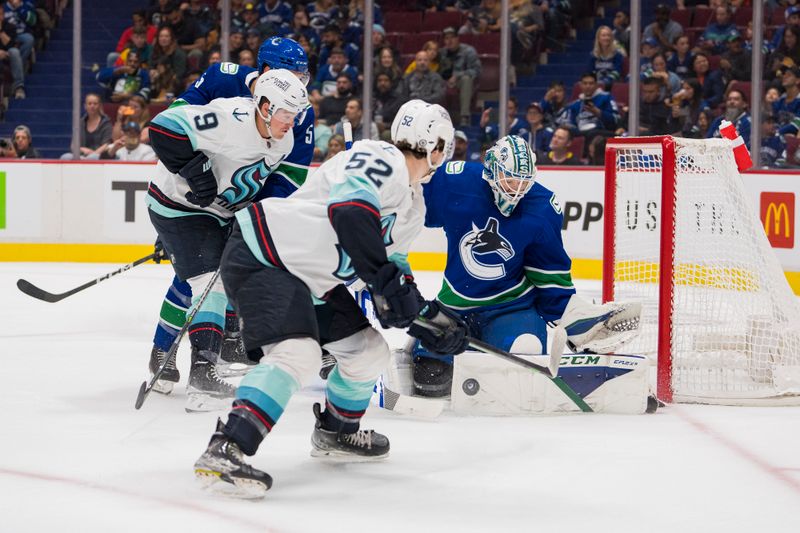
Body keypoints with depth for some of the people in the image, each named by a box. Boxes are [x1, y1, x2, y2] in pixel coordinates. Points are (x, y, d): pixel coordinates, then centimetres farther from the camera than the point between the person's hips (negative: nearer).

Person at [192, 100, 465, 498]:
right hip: (260, 258, -11)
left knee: (368, 352, 15)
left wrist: (431, 318, 10)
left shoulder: (413, 206, 16)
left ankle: (334, 433, 39)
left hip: (312, 280, 11)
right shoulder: (381, 159, -17)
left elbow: (392, 265, 22)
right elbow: (350, 211, -34)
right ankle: (224, 452, -35)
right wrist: (383, 277, -35)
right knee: (297, 353, -29)